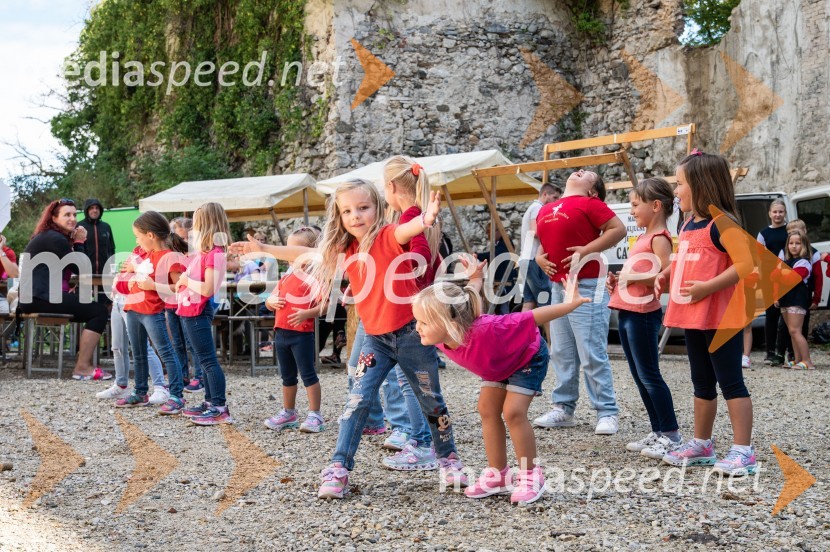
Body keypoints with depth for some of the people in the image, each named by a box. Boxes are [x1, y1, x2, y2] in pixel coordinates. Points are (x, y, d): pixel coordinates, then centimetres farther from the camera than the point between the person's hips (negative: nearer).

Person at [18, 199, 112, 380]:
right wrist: (79, 243, -2)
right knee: (100, 311, -15)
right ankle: (82, 368, -14)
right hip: (41, 298, -11)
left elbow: (76, 267, 18)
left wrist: (76, 243, 6)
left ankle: (83, 358, 19)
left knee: (94, 309, 20)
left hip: (37, 296, 11)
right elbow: (81, 268, -10)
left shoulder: (49, 236, 20)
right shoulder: (55, 239, -12)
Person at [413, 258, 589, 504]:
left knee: (513, 411, -16)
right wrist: (475, 279, 11)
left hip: (529, 356, -7)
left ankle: (531, 476, -1)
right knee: (487, 409, 2)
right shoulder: (442, 335, -27)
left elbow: (532, 318, -37)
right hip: (500, 362, 7)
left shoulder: (484, 332, -48)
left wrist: (570, 304, -29)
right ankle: (497, 474, 12)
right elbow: (468, 298, -6)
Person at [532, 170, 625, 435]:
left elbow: (618, 229, -11)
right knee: (561, 353, 12)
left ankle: (607, 413, 0)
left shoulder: (589, 204, -5)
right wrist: (539, 257, 6)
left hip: (587, 287, -7)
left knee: (592, 355, -7)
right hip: (558, 287, 8)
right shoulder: (545, 211, 15)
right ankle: (563, 409, 20)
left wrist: (587, 250, -17)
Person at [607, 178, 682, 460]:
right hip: (627, 311, 10)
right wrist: (618, 281, 10)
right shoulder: (644, 237, 18)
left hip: (643, 314, -10)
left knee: (649, 375, -7)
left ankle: (671, 435, -1)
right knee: (639, 376, 12)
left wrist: (633, 278, -17)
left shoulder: (659, 238, -11)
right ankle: (657, 432, 19)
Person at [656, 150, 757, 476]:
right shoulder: (689, 226, 14)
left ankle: (743, 452, -3)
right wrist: (666, 275, 9)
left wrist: (707, 287, -26)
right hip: (693, 318, 9)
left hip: (720, 319, -9)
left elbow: (745, 263, -21)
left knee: (730, 382, -6)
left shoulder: (721, 223, -14)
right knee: (702, 384, 17)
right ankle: (701, 446, 27)